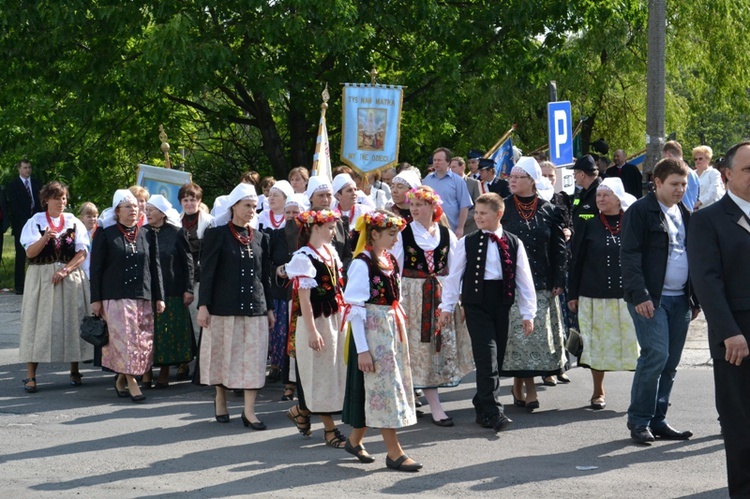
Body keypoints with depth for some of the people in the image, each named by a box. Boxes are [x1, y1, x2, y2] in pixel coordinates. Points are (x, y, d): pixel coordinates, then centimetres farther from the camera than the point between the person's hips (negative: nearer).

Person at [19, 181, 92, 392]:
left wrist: (65, 270, -13)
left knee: (72, 321, 2)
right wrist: (44, 238, -24)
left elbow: (82, 253, 0)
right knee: (38, 323, -4)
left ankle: (74, 370, 14)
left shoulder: (74, 223, 7)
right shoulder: (35, 222, 3)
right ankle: (30, 375, -4)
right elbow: (30, 253, -6)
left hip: (71, 278, 2)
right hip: (41, 278, -2)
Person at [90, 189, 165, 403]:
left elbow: (155, 267, 13)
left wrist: (159, 297, 9)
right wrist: (96, 299, -4)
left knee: (143, 339, 2)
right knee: (123, 337, -10)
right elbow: (96, 268, 1)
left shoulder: (147, 236, 12)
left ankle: (122, 378, 16)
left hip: (143, 297, 4)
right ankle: (130, 380, -6)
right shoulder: (105, 234, 2)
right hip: (115, 297, -4)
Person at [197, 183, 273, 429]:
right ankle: (220, 399, 27)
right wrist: (203, 305, -10)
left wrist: (269, 308, 11)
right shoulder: (217, 234, -2)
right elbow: (207, 271, -4)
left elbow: (266, 275, 13)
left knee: (254, 358, -1)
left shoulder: (260, 238, 10)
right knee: (222, 354, 7)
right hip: (224, 307, -3)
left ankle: (249, 411, 1)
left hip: (254, 307, 3)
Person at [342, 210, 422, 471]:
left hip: (392, 329, 8)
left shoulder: (390, 261, 11)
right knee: (384, 385, -5)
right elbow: (354, 308, -15)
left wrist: (400, 329, 11)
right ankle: (394, 453, -1)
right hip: (372, 331, -8)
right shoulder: (362, 264, -13)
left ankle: (355, 440, 27)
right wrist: (362, 349, -18)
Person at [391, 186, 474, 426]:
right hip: (413, 295, -3)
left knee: (443, 345, 3)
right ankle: (435, 407, 0)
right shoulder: (403, 234, -2)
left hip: (442, 295, 3)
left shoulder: (446, 234, 5)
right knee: (421, 348, -2)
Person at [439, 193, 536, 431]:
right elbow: (454, 275, 4)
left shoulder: (513, 243, 5)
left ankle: (482, 405, 19)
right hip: (476, 302, -3)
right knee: (487, 354, -11)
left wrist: (528, 313, 5)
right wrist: (446, 306, 0)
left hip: (501, 303, 3)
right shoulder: (467, 242, 1)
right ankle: (491, 412, -10)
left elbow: (524, 280, 7)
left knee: (497, 355, 5)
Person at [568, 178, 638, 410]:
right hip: (595, 296, 1)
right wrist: (573, 293, 4)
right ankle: (598, 392, 17)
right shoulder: (590, 226, 6)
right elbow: (578, 261, 7)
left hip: (627, 295, -1)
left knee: (633, 342, -4)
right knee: (597, 343, 5)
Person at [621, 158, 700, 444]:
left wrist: (695, 298, 16)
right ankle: (638, 421, -3)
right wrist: (640, 295, -19)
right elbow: (630, 256, -11)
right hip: (651, 299, -7)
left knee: (670, 363, 6)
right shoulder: (640, 211, -5)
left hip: (680, 299, 7)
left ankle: (657, 420, 14)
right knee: (656, 355, -14)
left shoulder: (684, 214, 17)